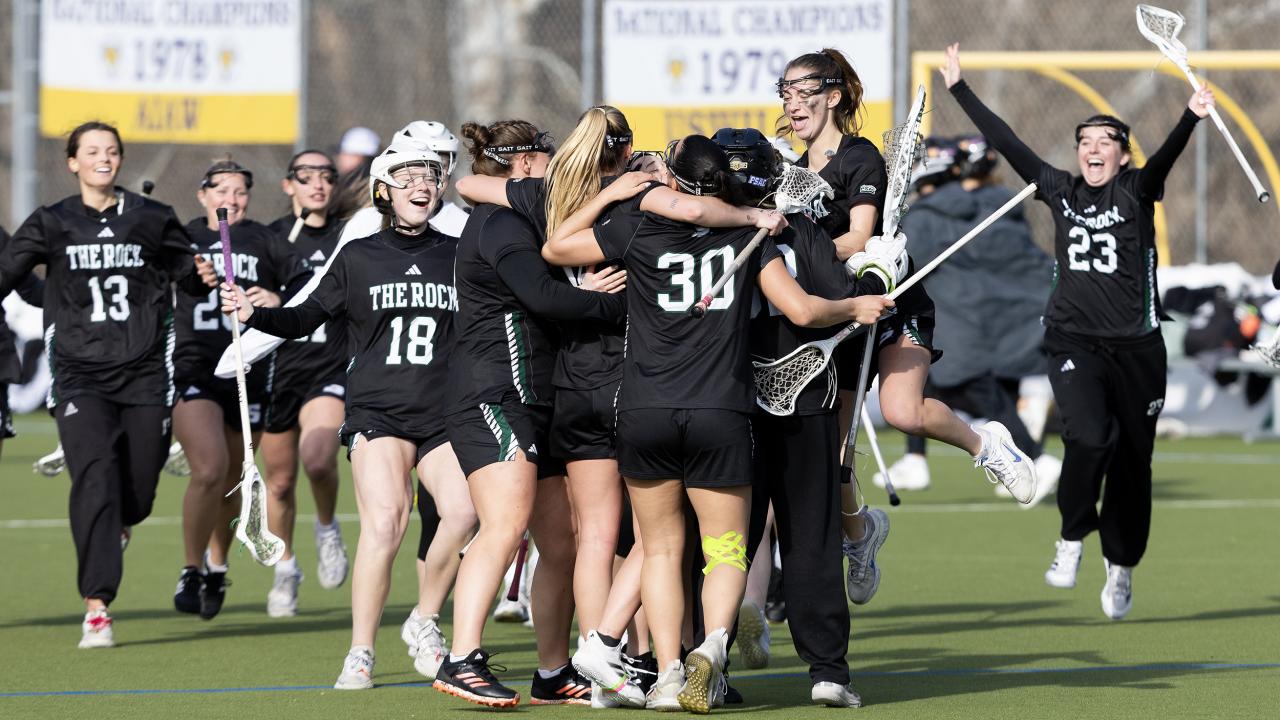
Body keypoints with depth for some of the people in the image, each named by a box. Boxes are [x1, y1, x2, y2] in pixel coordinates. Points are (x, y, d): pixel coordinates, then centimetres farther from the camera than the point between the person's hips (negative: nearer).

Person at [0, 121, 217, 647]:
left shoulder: (152, 219, 7)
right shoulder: (52, 224, 5)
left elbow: (186, 275, 17)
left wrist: (204, 278, -5)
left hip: (145, 372, 2)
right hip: (80, 375, -1)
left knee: (138, 493, 2)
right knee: (94, 479, -17)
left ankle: (114, 530, 42)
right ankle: (96, 608, -17)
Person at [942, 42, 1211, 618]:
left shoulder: (1136, 192, 2)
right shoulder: (1060, 192, 8)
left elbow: (1164, 159, -18)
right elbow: (1005, 142, 9)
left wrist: (1190, 118, -37)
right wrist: (960, 89, 8)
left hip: (1136, 347, 0)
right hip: (1074, 341, 0)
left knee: (1132, 461, 5)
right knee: (1089, 437, -24)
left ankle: (1121, 568, 23)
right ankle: (1072, 539, -3)